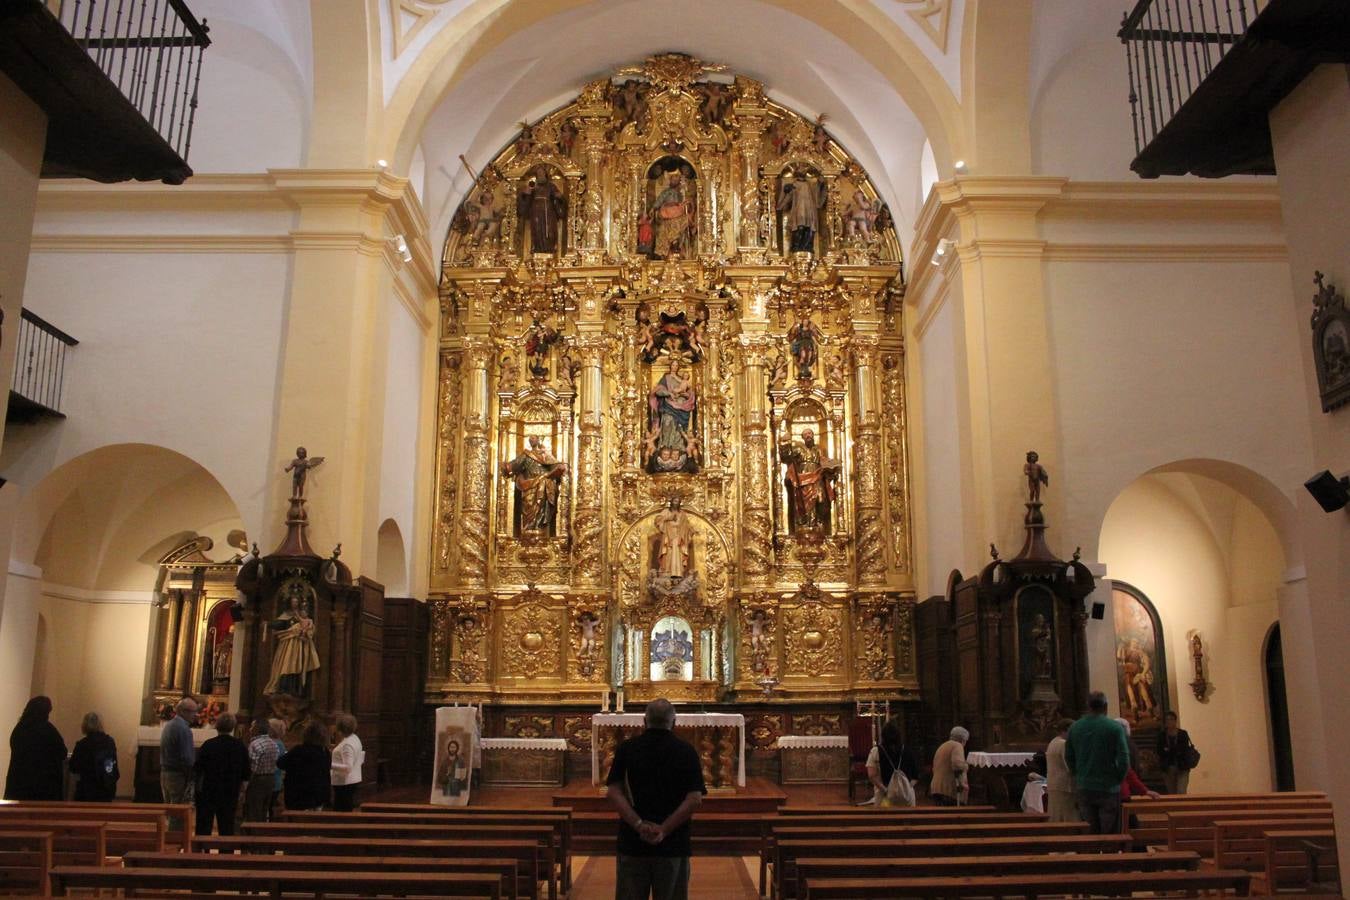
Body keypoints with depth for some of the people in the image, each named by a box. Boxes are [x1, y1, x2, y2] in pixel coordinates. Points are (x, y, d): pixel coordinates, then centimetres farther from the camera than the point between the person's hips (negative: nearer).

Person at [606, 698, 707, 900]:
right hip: (673, 845, -1)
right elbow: (695, 799, -11)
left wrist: (639, 825, -14)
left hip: (632, 841, 1)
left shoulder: (626, 749, 1)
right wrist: (664, 830, -14)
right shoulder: (686, 752, -2)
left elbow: (614, 793, -8)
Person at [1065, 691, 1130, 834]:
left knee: (1088, 834, 10)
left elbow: (1069, 758, 9)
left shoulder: (1075, 727, 2)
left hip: (1084, 789, 3)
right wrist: (1119, 779, 2)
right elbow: (1124, 759, -13)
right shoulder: (1115, 727, -9)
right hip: (1108, 789, -3)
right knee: (1109, 834, 4)